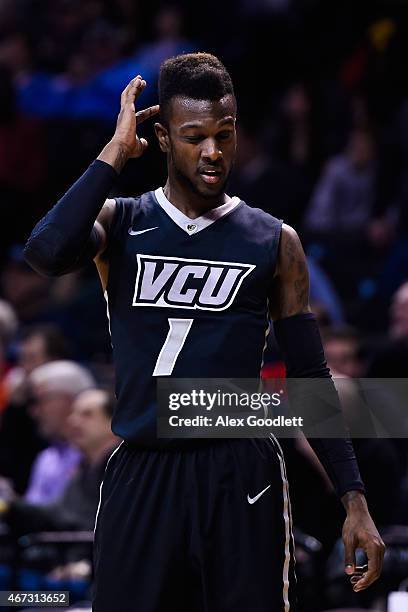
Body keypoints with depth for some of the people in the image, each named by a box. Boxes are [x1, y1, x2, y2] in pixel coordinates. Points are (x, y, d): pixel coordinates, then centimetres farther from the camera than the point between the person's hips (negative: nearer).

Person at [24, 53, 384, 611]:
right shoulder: (120, 223, 4)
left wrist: (354, 501, 1)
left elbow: (310, 378, 8)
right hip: (141, 478, 0)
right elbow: (47, 252, -19)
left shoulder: (274, 242, 6)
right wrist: (115, 152, -12)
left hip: (242, 481, 0)